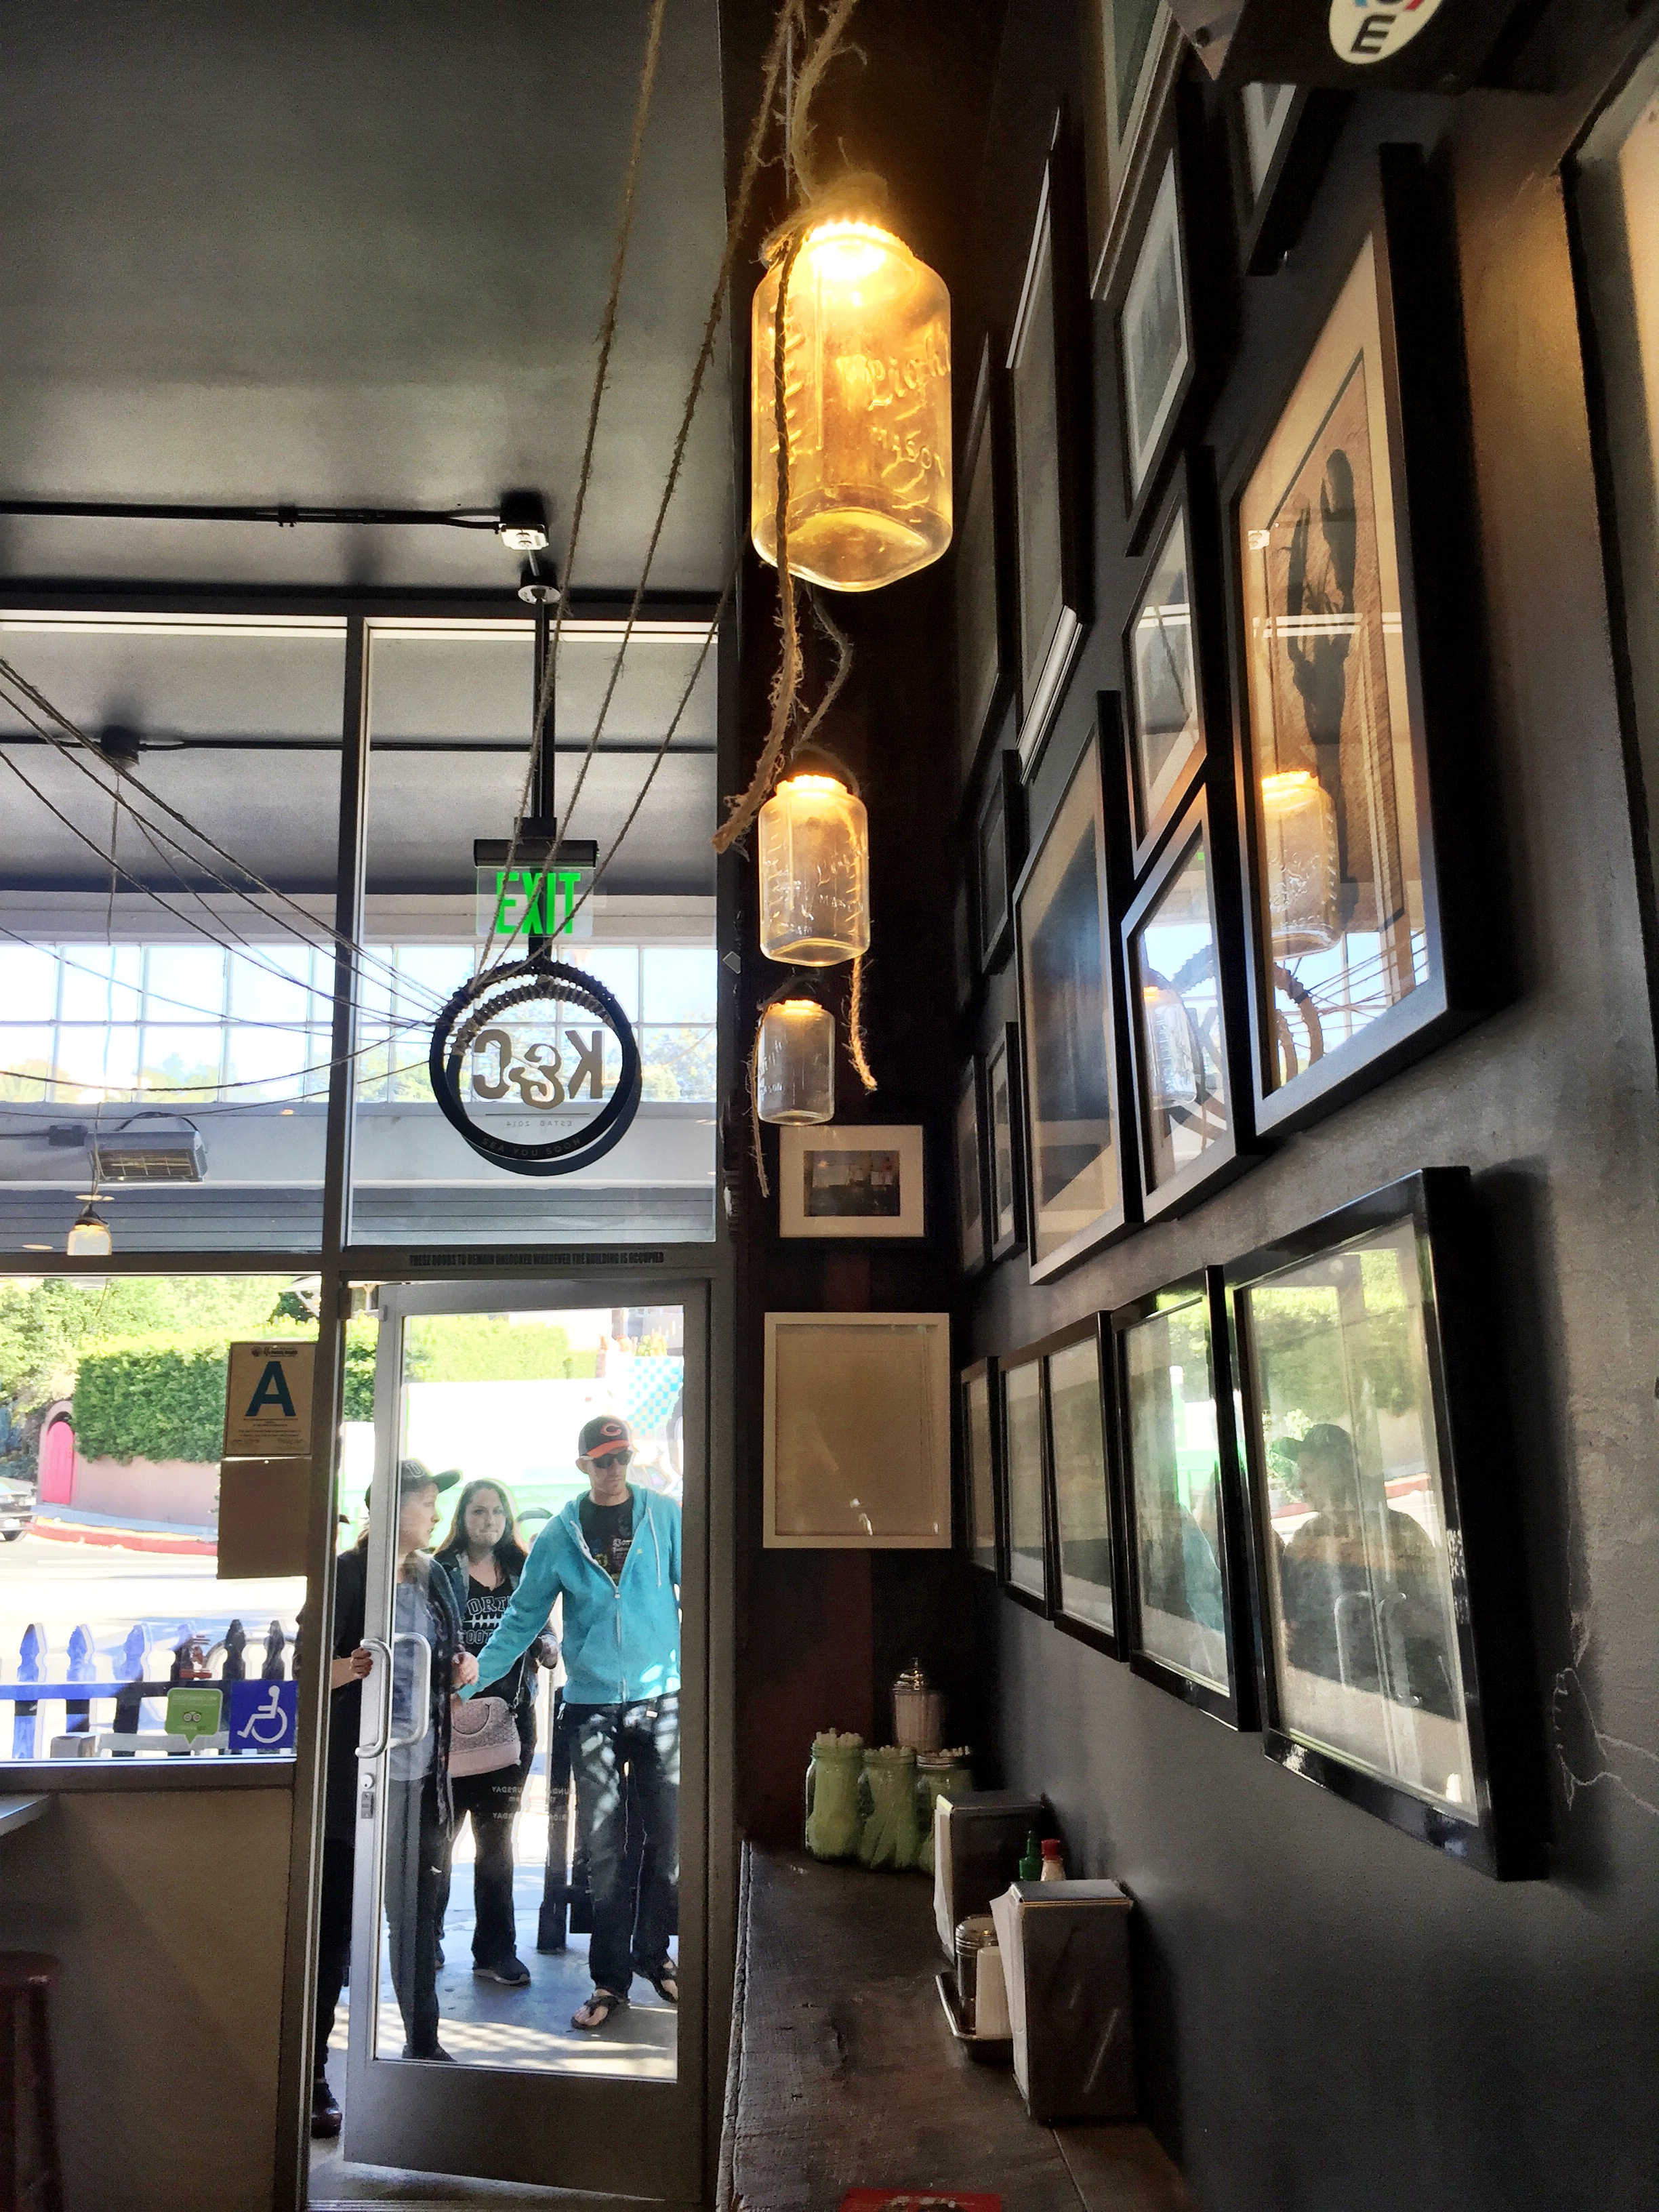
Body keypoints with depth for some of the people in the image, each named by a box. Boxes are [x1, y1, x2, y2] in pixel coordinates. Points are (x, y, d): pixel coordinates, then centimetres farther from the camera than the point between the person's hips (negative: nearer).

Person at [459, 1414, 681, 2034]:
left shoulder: (665, 1516, 0)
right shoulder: (560, 1535, 3)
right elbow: (523, 1619, 6)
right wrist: (469, 1679, -2)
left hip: (661, 1699, 0)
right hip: (592, 1705, 0)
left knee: (666, 1838, 7)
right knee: (604, 1849, 4)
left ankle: (652, 1955, 27)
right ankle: (610, 1979, 17)